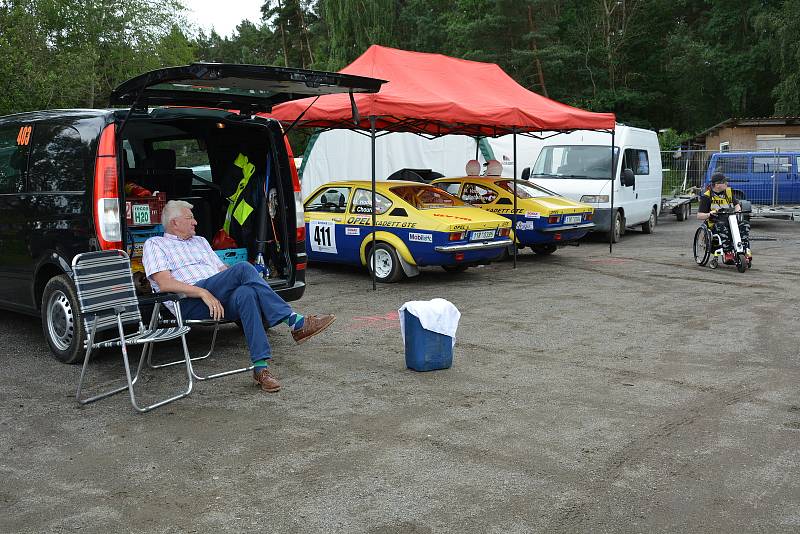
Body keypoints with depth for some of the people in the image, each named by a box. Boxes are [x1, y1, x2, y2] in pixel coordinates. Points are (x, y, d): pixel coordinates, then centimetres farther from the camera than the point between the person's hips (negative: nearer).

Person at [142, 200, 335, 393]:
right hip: (188, 303, -5)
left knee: (245, 293, -34)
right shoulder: (155, 244, 13)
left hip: (220, 300, 5)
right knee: (244, 268, -27)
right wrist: (203, 293, -18)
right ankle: (295, 322, -32)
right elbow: (164, 283, -4)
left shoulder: (200, 241, 33)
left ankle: (261, 367, -40)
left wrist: (254, 283, 5)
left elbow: (224, 269, 27)